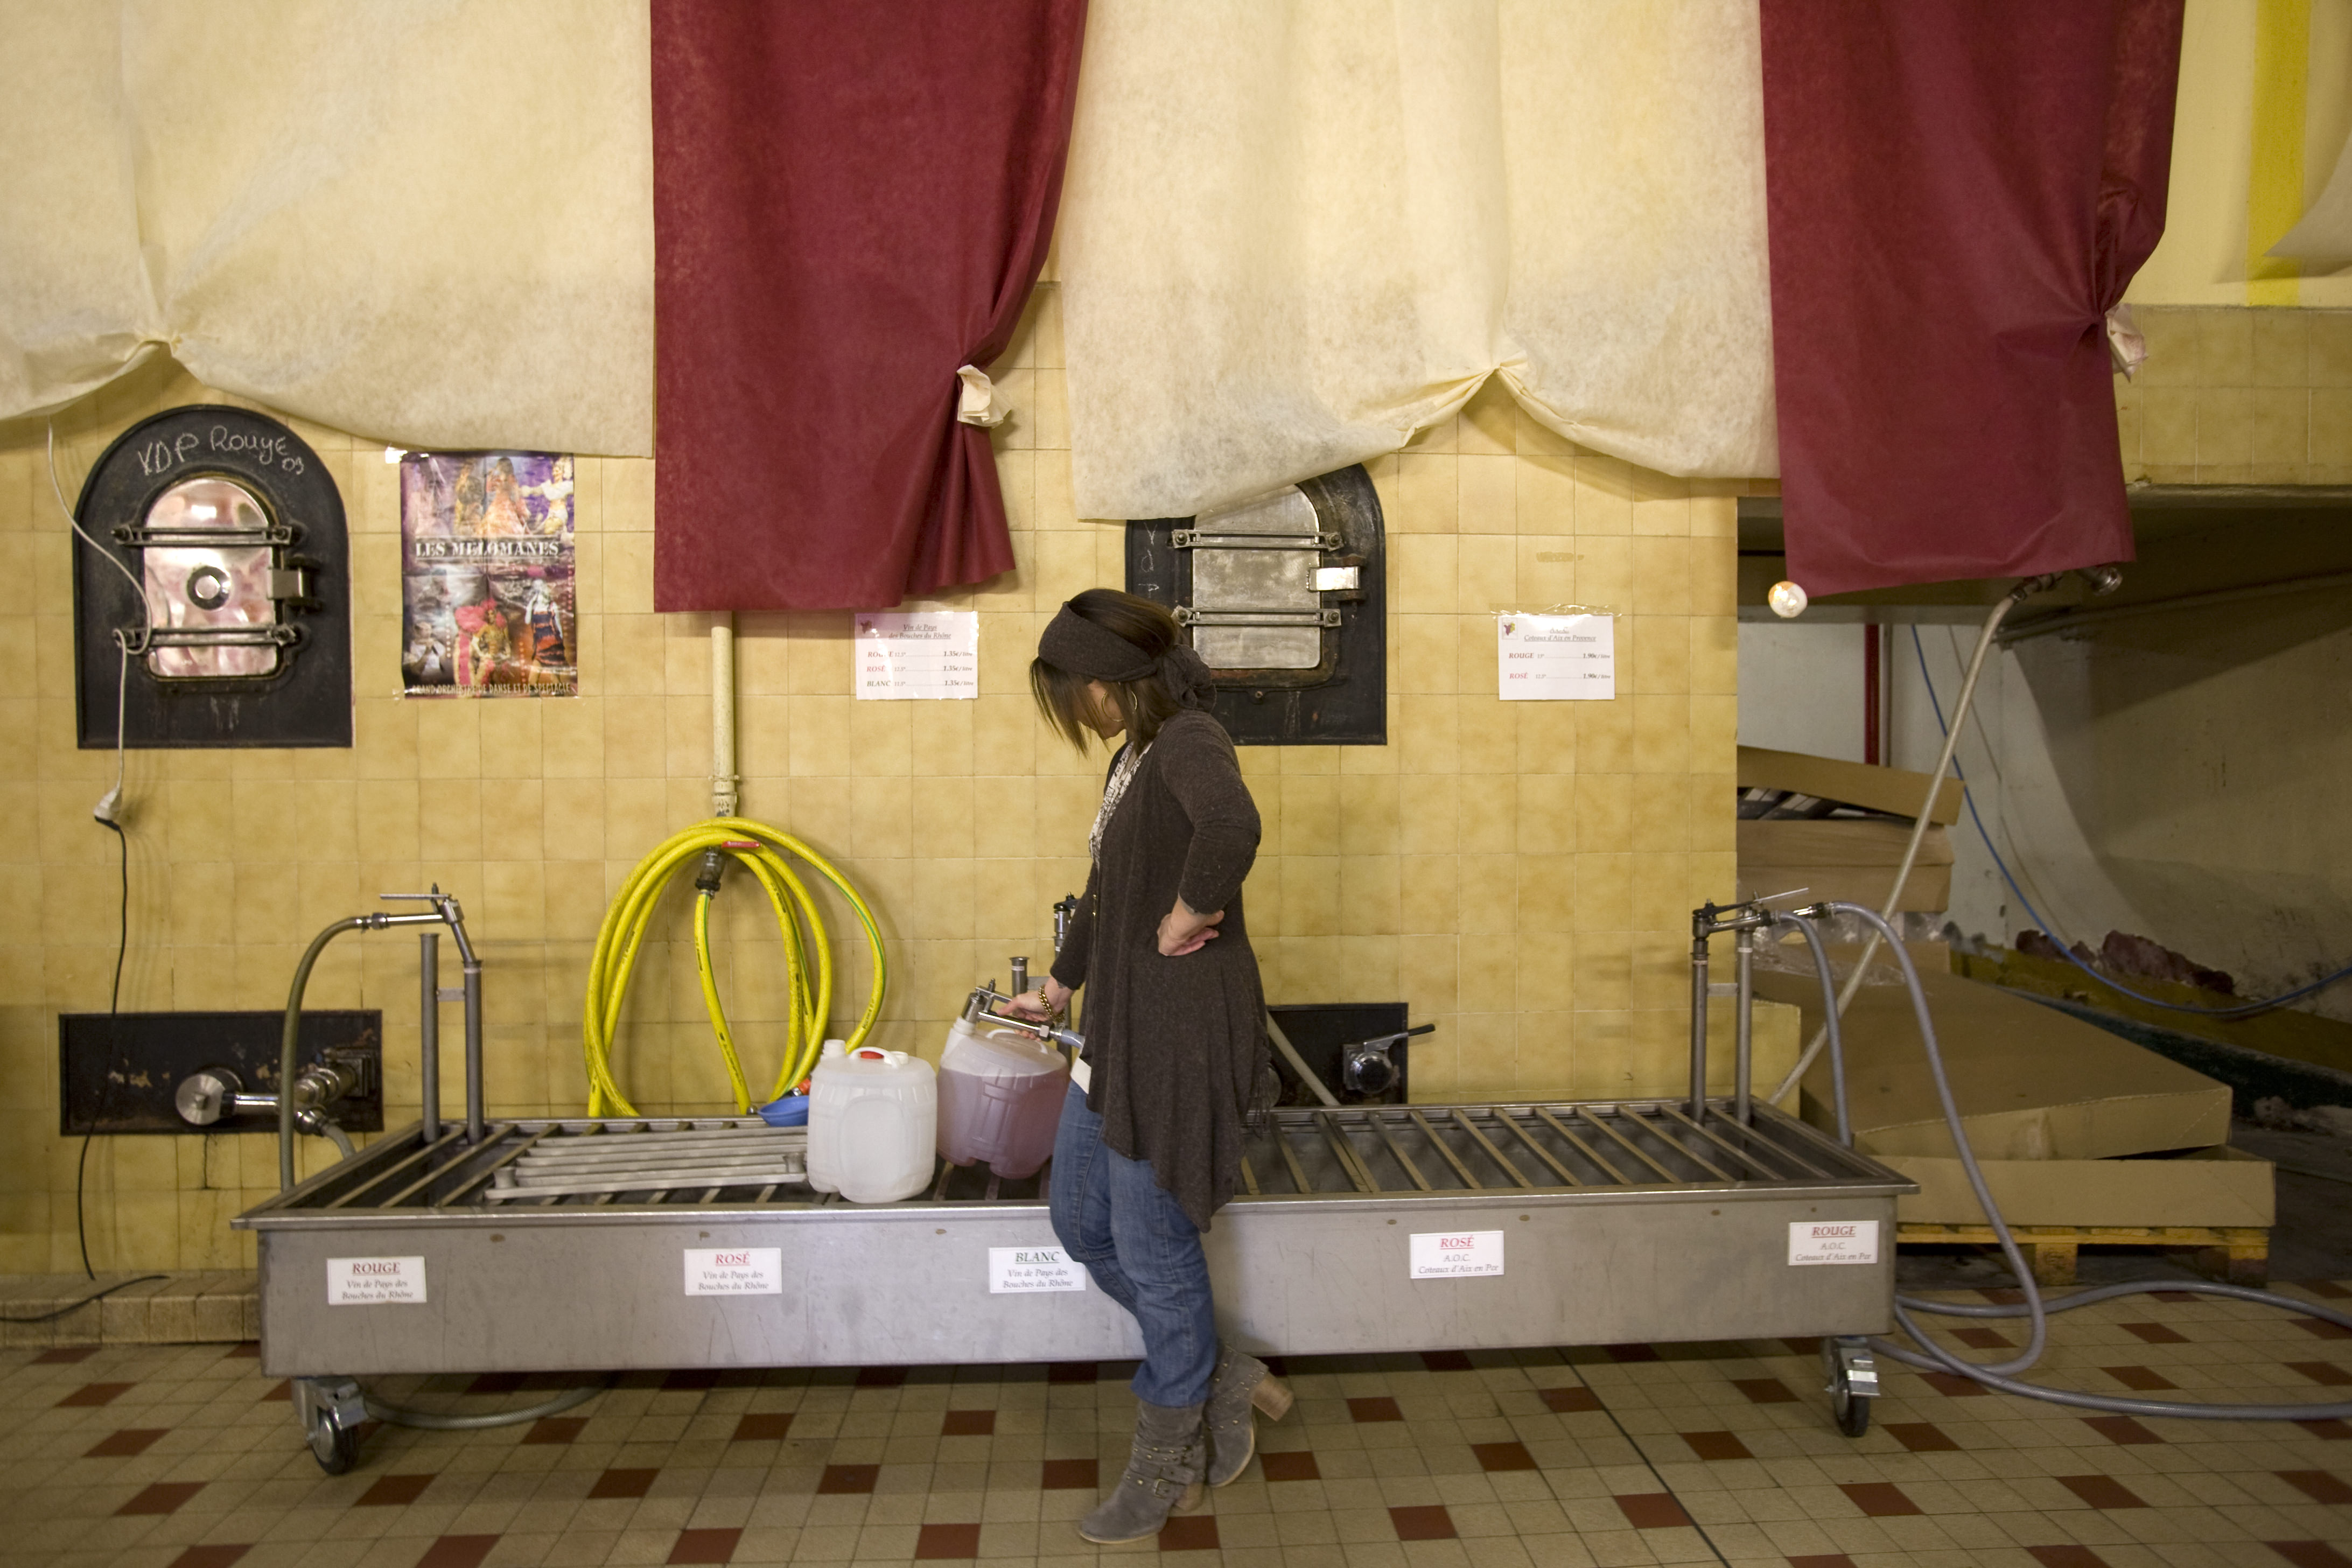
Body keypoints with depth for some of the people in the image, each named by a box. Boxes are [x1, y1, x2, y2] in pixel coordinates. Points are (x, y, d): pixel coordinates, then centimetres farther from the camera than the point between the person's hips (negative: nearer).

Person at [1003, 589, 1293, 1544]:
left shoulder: (1189, 740, -16)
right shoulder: (1136, 754, 14)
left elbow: (1232, 827, -41)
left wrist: (1187, 918, -25)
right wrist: (1058, 988, 36)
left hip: (1177, 1035, -10)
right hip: (1116, 1034, 10)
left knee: (1154, 1251, 3)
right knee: (1081, 1224, 17)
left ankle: (1169, 1464, 23)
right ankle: (1219, 1377, 32)